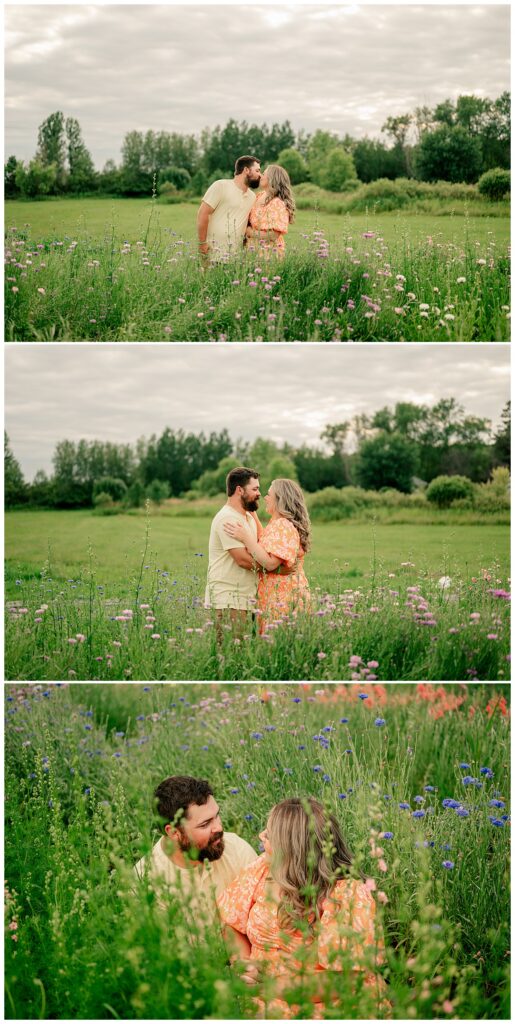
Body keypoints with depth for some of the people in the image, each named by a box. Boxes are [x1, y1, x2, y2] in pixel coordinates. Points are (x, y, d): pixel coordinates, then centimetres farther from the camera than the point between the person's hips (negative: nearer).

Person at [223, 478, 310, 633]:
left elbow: (270, 563, -25)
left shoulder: (282, 526, -16)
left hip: (283, 597, -11)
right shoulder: (278, 524, 18)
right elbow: (264, 542, 37)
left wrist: (246, 538, -22)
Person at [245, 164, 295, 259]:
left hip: (268, 253, -7)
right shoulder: (260, 196, 6)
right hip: (252, 249, 7)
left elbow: (274, 235, -22)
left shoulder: (277, 204, -18)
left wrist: (251, 232, -13)